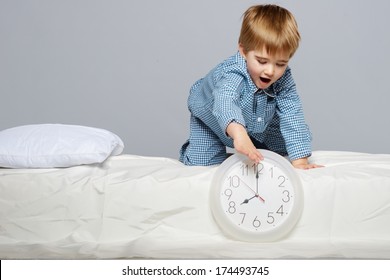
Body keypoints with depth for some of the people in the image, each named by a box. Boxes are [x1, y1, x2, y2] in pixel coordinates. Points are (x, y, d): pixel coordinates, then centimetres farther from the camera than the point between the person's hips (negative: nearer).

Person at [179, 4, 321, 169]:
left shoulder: (284, 80, -28)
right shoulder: (232, 74, -46)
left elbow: (292, 117, -30)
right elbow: (225, 102, -67)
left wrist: (300, 161, -40)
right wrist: (238, 133, -88)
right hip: (211, 121, -4)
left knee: (284, 149, 5)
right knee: (199, 162, -17)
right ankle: (189, 148, 20)